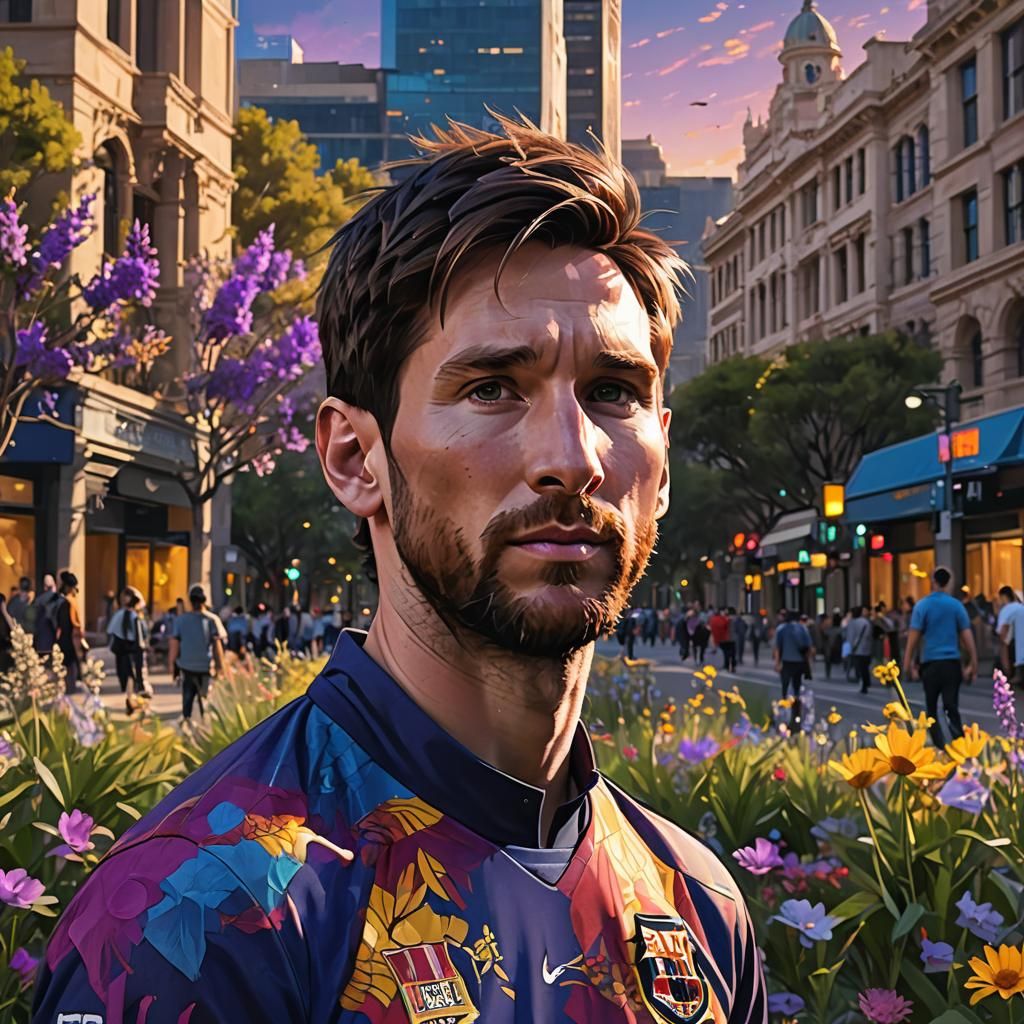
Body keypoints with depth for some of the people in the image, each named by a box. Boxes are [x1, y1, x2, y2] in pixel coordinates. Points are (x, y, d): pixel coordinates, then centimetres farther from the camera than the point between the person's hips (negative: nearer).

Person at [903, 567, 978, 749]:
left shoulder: (922, 605, -2)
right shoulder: (957, 605, 3)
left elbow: (913, 637, -6)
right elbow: (967, 637, 1)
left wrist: (908, 664, -2)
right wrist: (973, 664, 7)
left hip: (930, 663, -1)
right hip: (952, 663, 1)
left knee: (931, 709, 12)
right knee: (952, 709, 1)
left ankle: (941, 749, 2)